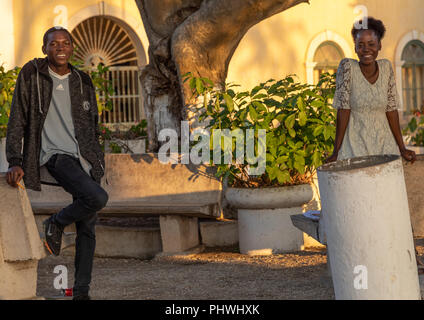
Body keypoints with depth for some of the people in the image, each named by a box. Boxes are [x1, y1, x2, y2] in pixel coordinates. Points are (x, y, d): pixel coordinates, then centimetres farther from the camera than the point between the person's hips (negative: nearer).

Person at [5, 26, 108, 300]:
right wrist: (15, 162, -11)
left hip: (86, 158, 5)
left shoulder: (83, 82, 12)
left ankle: (82, 291, 11)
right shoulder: (32, 75, -1)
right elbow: (17, 121, -3)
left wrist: (98, 160, 19)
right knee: (98, 198, -30)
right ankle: (56, 224, -3)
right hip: (56, 154, -5)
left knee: (88, 229, 3)